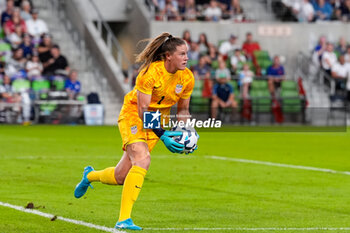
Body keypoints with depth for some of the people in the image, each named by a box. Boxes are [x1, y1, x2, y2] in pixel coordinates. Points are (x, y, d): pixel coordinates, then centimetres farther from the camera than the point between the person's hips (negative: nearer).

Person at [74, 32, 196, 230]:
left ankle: (90, 176, 38)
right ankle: (124, 219, -25)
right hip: (133, 114, -5)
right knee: (142, 160, -29)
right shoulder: (150, 73, -25)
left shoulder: (187, 78, -8)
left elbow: (183, 110, 6)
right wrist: (162, 134, -32)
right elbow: (142, 110, -24)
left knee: (121, 177, 3)